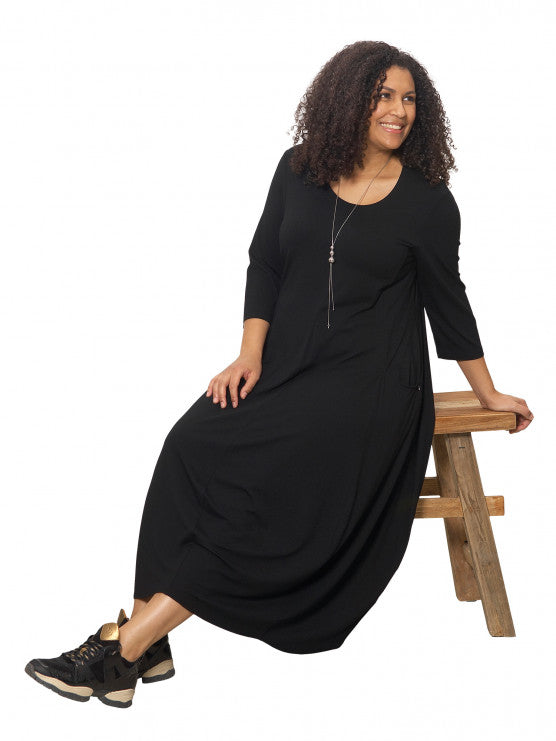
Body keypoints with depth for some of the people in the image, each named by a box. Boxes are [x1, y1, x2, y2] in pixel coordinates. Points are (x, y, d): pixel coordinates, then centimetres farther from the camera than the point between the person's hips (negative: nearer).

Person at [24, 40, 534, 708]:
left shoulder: (427, 201, 2)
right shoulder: (300, 170, 9)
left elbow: (447, 301, 10)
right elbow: (264, 264, 10)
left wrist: (487, 393, 16)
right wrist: (251, 353, -3)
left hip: (370, 382, -3)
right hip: (287, 363, 4)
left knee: (267, 480, -25)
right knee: (194, 445, -23)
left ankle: (124, 650, -22)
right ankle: (144, 641, -23)